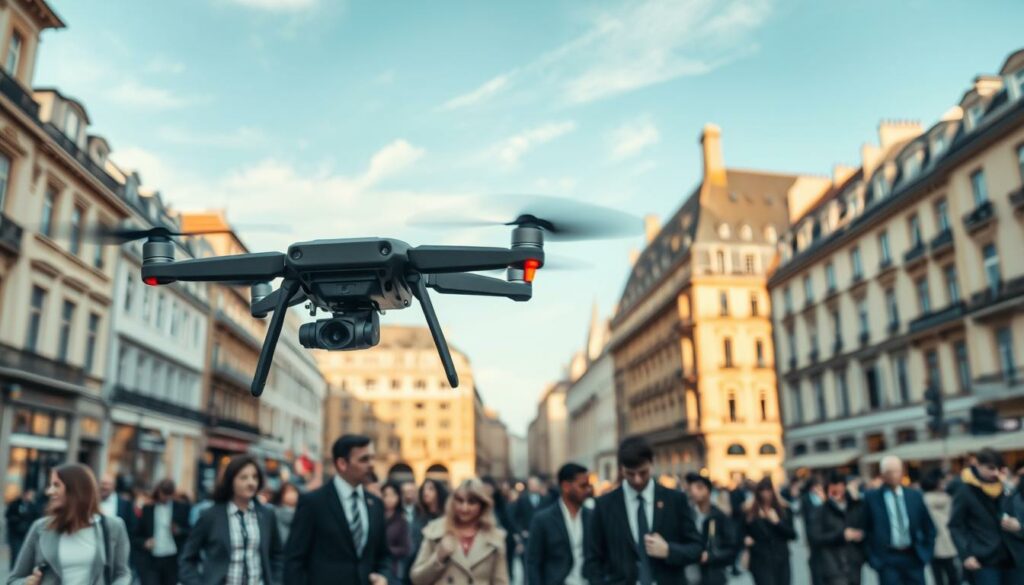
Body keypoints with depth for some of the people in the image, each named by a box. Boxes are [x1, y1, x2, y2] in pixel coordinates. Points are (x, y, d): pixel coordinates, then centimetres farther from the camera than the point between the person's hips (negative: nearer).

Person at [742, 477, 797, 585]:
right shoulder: (749, 510, -2)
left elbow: (792, 534, 0)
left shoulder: (784, 509, 3)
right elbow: (743, 532, 10)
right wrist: (746, 539, -11)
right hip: (760, 561, -3)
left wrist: (777, 521, -12)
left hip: (781, 560, 3)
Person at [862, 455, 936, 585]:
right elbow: (865, 528, 0)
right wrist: (872, 556, -3)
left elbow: (929, 527, 16)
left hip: (914, 558, 3)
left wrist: (927, 552, 8)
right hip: (887, 560, -3)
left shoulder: (915, 495, 7)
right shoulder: (871, 498, -3)